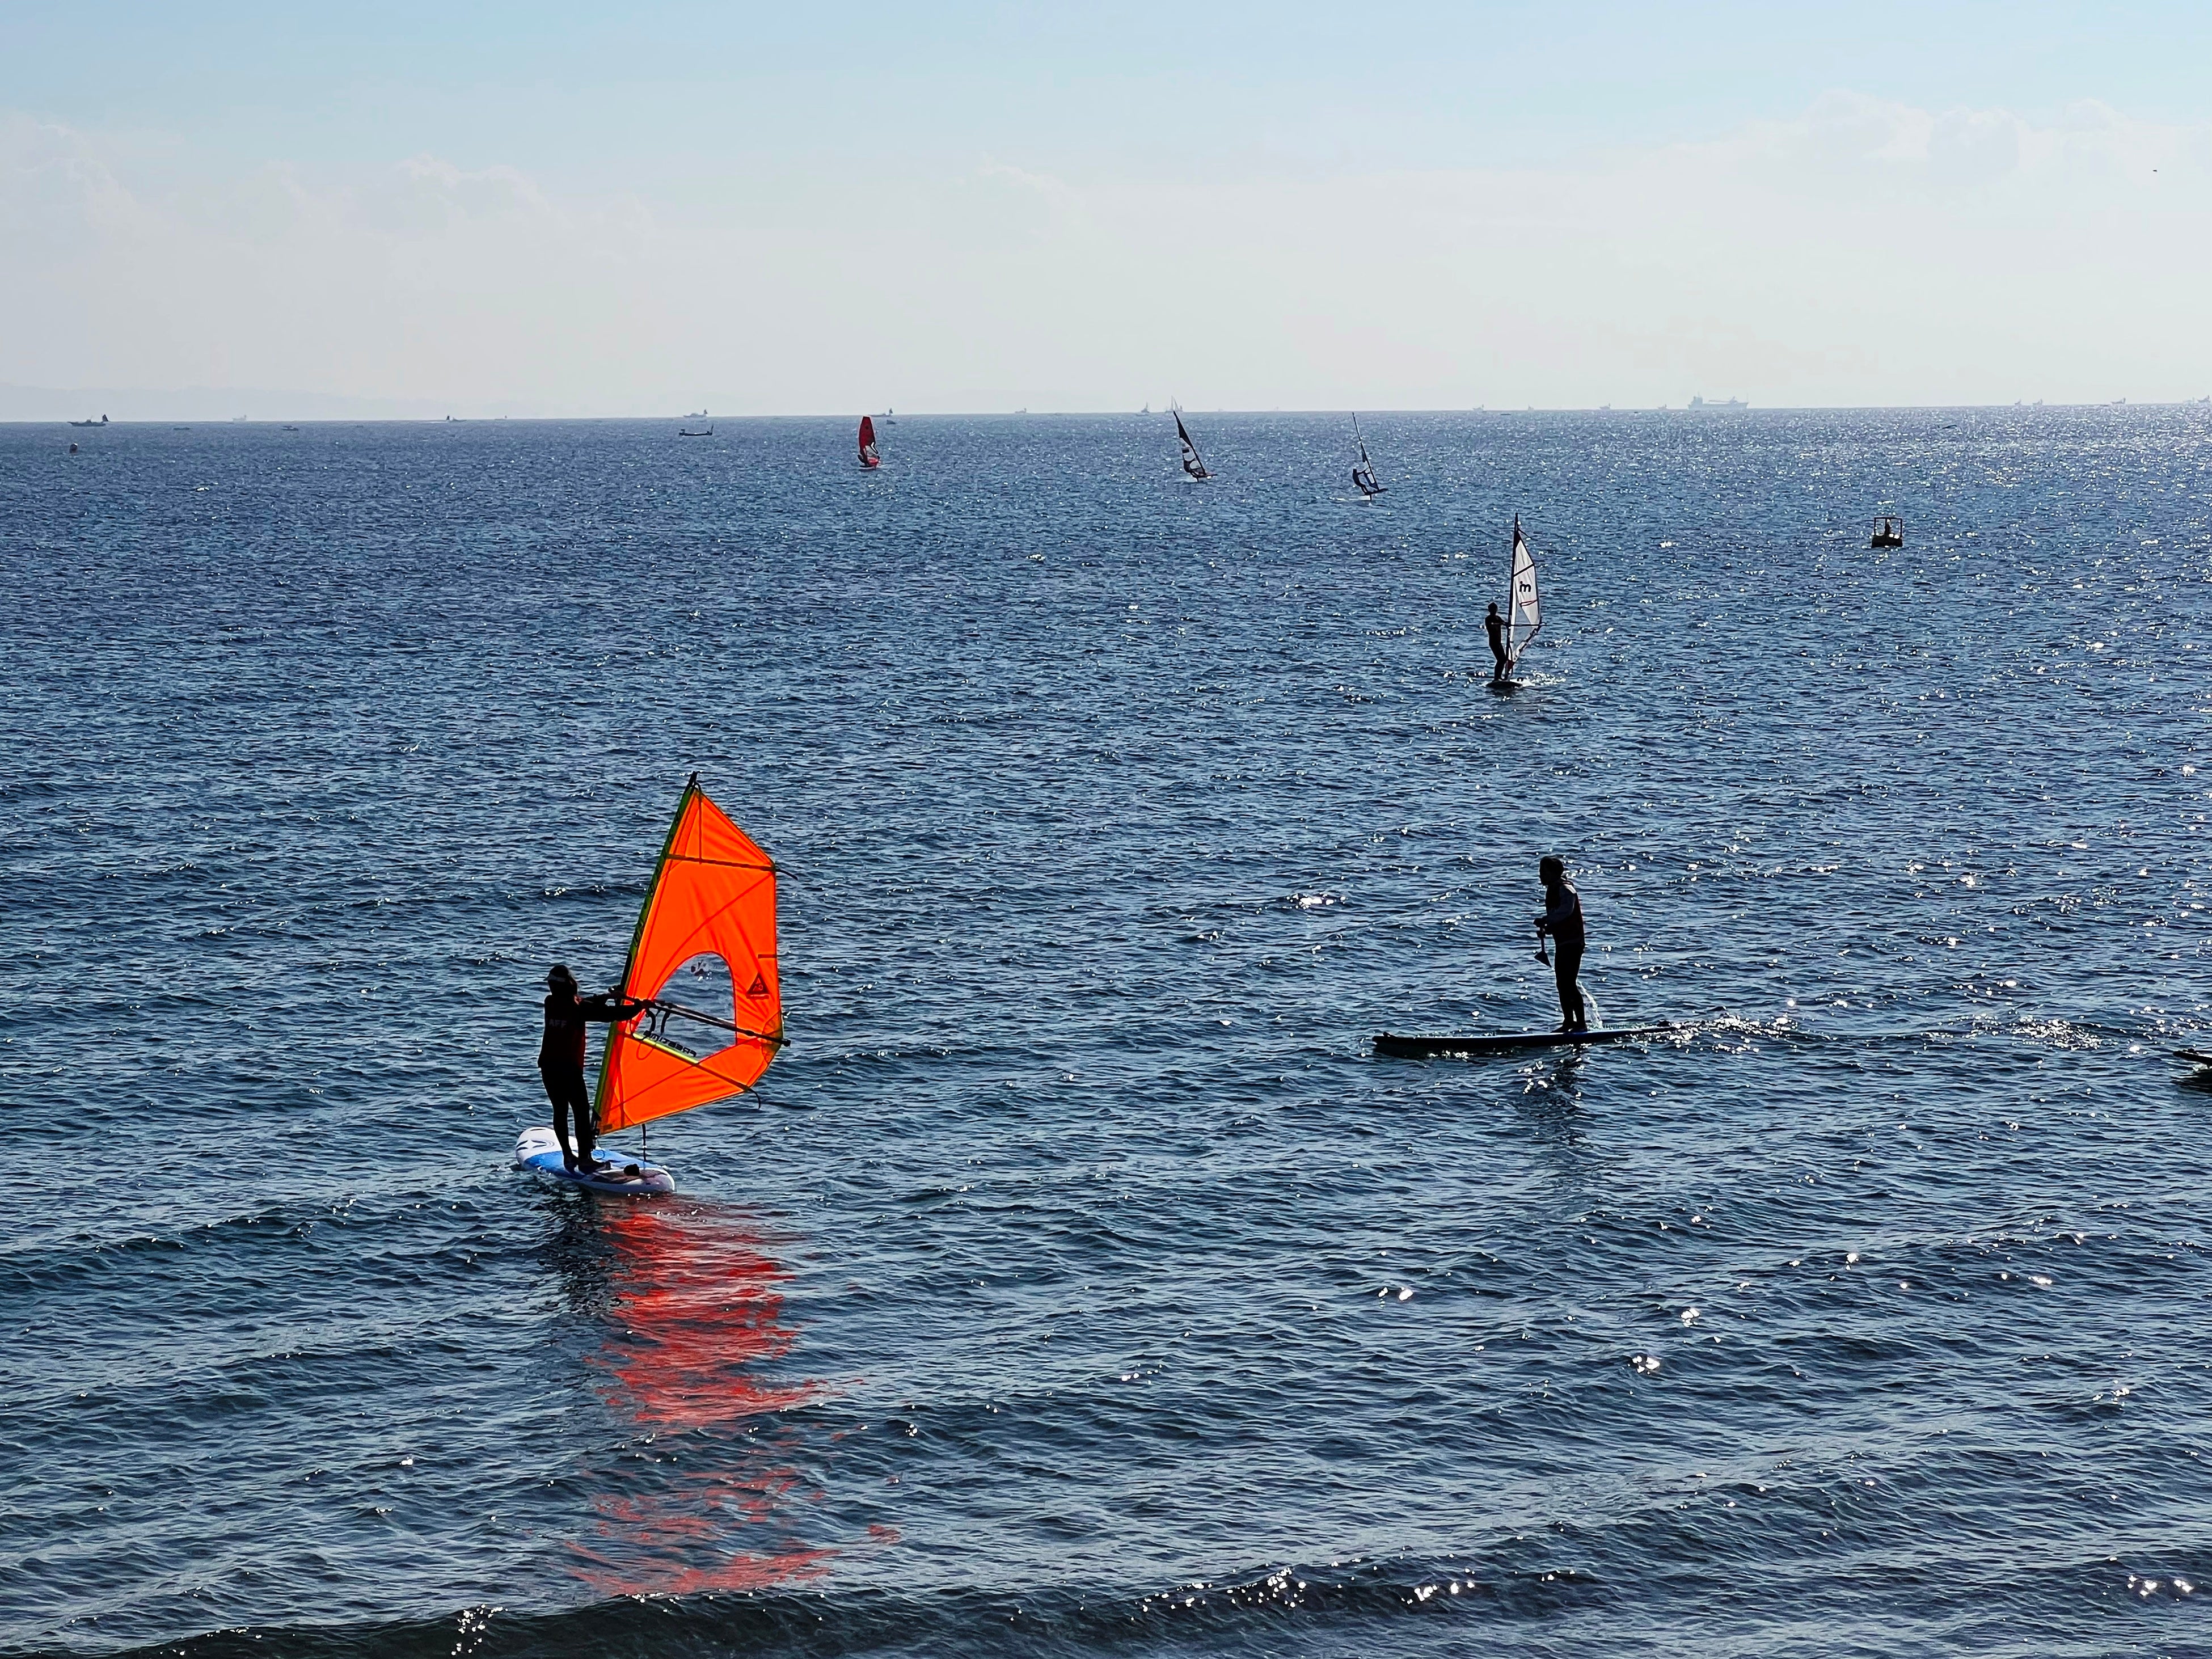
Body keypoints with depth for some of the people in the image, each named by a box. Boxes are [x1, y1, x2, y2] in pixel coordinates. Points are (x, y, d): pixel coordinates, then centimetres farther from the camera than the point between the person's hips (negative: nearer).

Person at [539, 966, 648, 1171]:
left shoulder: (551, 1003, 4)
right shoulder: (578, 1008, -14)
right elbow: (609, 1014, -14)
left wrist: (607, 997, 14)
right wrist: (639, 1007, -3)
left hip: (548, 1067, 6)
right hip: (570, 1069, -6)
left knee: (560, 1110, 13)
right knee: (582, 1112, -1)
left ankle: (568, 1156, 16)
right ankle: (584, 1158, -3)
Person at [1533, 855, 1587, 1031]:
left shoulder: (1566, 891, -14)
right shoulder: (1552, 891, 16)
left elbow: (1565, 910, -34)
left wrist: (1545, 921, -36)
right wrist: (1546, 929, 6)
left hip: (1572, 943, -10)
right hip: (1562, 944, 10)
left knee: (1569, 984, -12)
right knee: (1562, 985, 13)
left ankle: (1582, 1023, -8)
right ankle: (1568, 1022, 21)